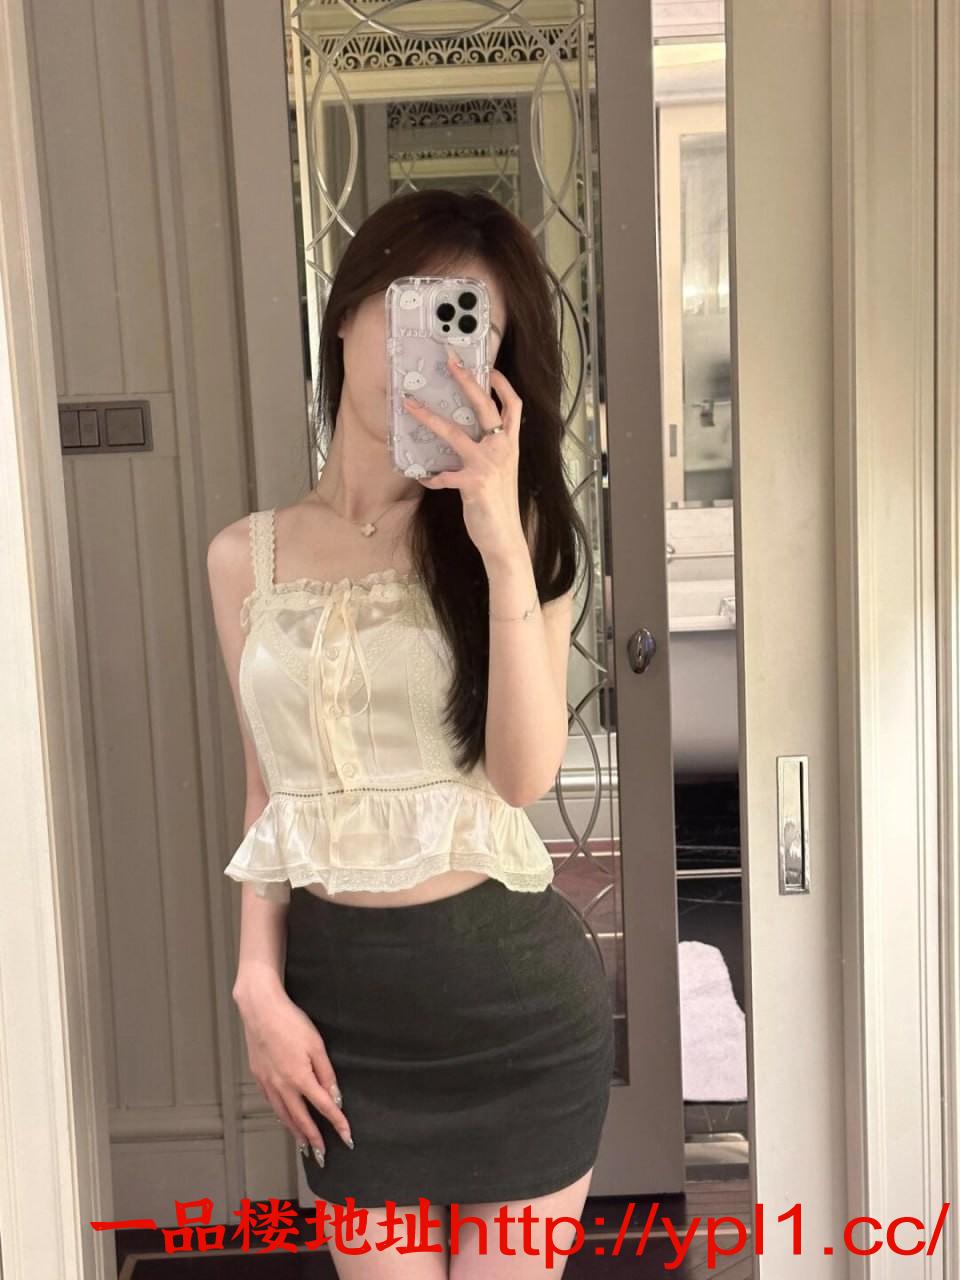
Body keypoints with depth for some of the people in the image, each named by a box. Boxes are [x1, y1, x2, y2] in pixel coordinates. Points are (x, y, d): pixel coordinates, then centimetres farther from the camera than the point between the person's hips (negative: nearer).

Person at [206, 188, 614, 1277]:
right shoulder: (246, 558, 1)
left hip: (515, 991, -1)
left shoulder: (518, 536, -3)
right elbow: (271, 795, 7)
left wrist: (502, 547, -22)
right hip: (340, 993, 2)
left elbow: (525, 774, -15)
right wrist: (258, 983, -2)